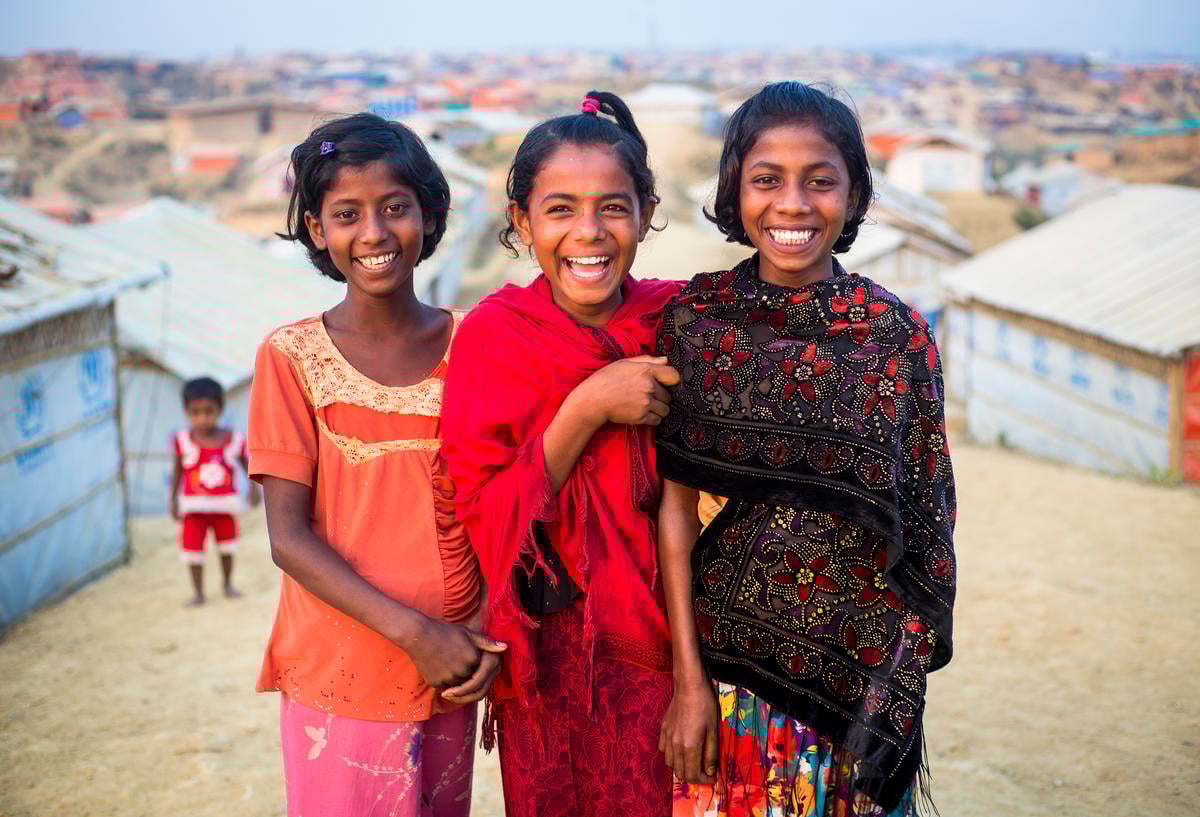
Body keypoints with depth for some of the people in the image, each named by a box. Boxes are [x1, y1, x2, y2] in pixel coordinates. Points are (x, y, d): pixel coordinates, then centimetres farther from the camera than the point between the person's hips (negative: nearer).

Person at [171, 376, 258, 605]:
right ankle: (198, 592, 16)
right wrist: (173, 501, 0)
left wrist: (253, 487, -2)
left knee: (227, 546, 16)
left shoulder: (232, 440, -11)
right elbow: (177, 472, -2)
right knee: (193, 547, 0)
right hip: (194, 507, -1)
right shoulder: (183, 442, -13)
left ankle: (228, 584, 38)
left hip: (225, 504, 1)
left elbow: (247, 462, 5)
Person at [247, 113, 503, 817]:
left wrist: (492, 639, -10)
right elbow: (289, 536, -9)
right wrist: (413, 631, -17)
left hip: (451, 674, 2)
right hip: (338, 680, -2)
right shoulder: (292, 356, -5)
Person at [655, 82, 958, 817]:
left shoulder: (896, 333, -5)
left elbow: (923, 519, 0)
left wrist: (902, 682, -3)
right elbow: (676, 505, -5)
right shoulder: (697, 317, -5)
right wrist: (688, 679, -7)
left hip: (863, 665, 0)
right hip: (729, 654, 0)